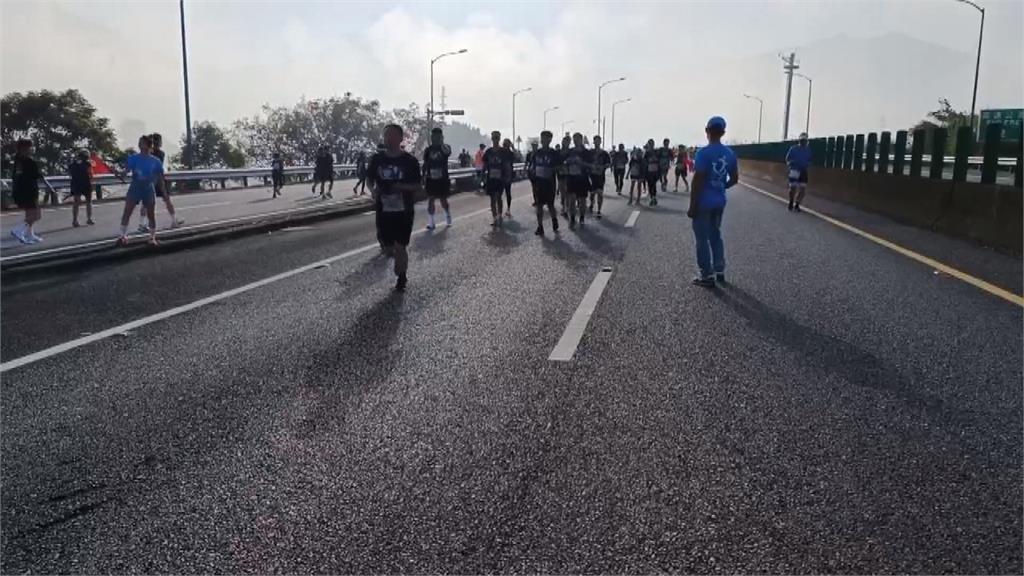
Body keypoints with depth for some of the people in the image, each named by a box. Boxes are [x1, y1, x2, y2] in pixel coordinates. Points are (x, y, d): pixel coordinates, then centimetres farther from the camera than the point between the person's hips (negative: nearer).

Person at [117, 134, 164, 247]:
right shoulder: (133, 158, 1)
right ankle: (123, 236, -5)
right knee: (127, 212, -9)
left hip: (149, 189, 0)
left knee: (151, 214, 4)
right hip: (135, 187, 0)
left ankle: (152, 237, 15)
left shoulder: (155, 161, 0)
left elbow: (160, 179, 4)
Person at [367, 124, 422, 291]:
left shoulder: (410, 161, -8)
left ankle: (402, 277, 20)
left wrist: (399, 187, -22)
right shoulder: (377, 159, 0)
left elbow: (417, 186, -5)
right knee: (387, 246, 8)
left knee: (400, 247, -1)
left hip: (404, 210, -3)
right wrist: (373, 190, -9)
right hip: (384, 210, 3)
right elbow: (370, 178, 12)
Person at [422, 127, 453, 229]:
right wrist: (423, 178, 4)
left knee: (443, 200, 7)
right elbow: (425, 165, 9)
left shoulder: (445, 147, -2)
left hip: (443, 179, -2)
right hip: (431, 179, 2)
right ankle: (430, 222, -1)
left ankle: (448, 216, 34)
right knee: (430, 199, -4)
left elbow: (447, 152, -29)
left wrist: (441, 143, -25)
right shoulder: (428, 150, 6)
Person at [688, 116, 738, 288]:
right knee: (716, 236, 20)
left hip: (704, 203, -6)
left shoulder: (704, 152, -17)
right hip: (719, 202, 7)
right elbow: (734, 179, 13)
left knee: (702, 239, 2)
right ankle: (719, 271, 24)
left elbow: (698, 181, -18)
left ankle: (707, 276, 5)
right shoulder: (729, 153, 4)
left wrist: (692, 206, -13)